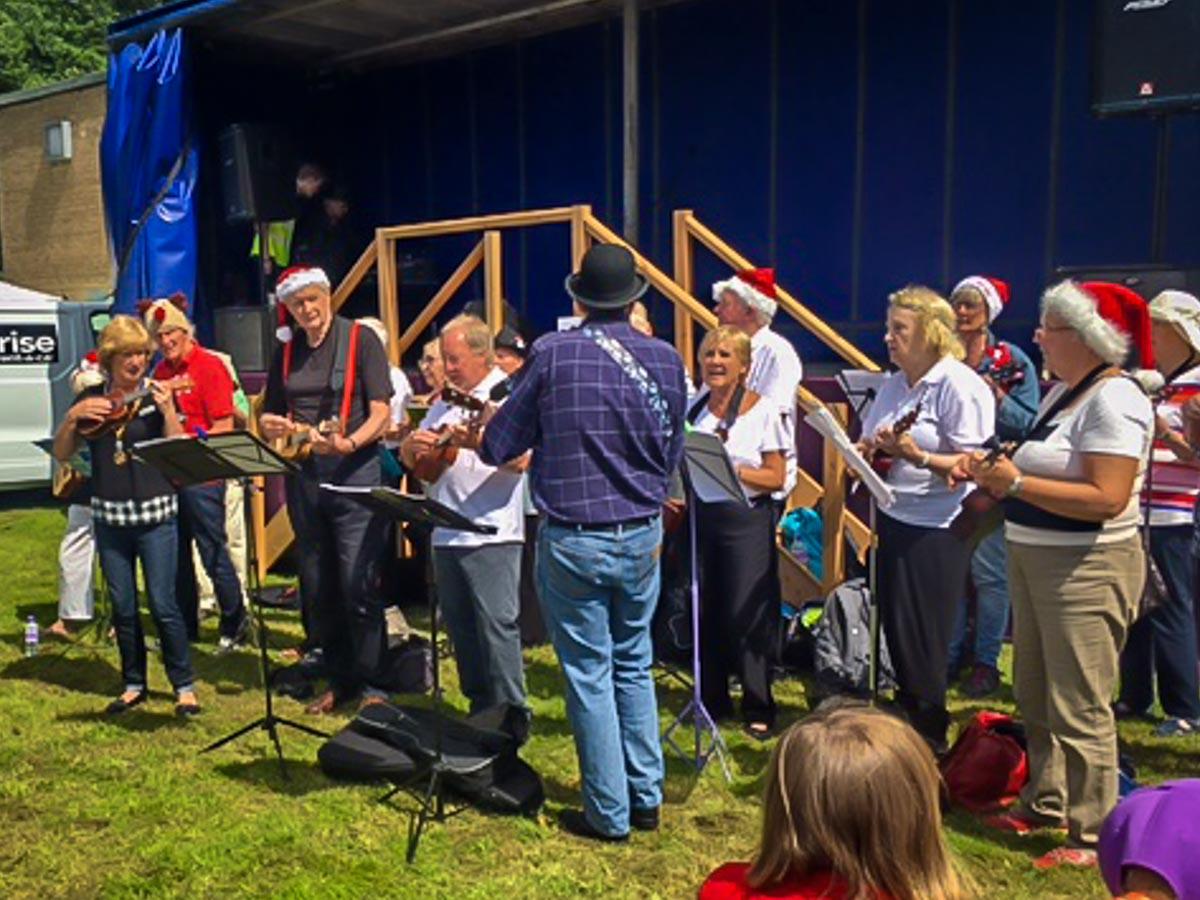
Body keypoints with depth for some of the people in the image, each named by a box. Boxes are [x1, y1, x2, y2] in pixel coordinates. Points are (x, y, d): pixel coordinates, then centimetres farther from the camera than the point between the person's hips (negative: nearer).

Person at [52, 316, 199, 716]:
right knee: (123, 606, 11)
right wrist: (73, 417, -9)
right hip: (109, 515, 4)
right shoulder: (92, 398, 7)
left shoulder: (157, 395, -2)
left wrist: (168, 410, -21)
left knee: (162, 603, -4)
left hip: (155, 513, -3)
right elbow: (61, 454, 7)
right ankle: (134, 685, 25)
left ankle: (184, 685, 9)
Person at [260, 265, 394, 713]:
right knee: (317, 589, 11)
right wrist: (273, 425, -6)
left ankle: (373, 684, 7)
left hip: (354, 471, -5)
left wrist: (348, 443, -26)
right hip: (303, 475, 6)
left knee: (359, 587, -8)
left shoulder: (360, 339, -2)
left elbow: (380, 413, -8)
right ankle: (340, 680, 25)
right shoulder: (287, 350, 12)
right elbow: (268, 414, 18)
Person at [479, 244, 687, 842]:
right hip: (642, 535, 4)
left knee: (590, 675, 7)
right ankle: (646, 798, 28)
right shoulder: (664, 359, -2)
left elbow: (497, 447, -3)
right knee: (634, 667, 19)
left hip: (572, 539, -3)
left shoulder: (552, 353, -11)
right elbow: (672, 453, 8)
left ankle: (609, 813, 18)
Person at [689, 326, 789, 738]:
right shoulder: (693, 411, 10)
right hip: (701, 517, 4)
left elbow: (776, 477, -6)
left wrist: (731, 470, -19)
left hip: (746, 520, -4)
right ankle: (712, 700, 22)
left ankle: (758, 708, 9)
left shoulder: (763, 411, -2)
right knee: (705, 612, 7)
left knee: (744, 615, -5)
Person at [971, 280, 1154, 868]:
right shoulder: (1061, 392, 12)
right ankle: (1045, 805, 33)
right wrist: (998, 473, 2)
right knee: (1036, 697, 18)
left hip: (1087, 569, -10)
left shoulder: (1112, 401, -17)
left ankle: (1093, 837, 11)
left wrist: (1016, 483, -25)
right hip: (1033, 558, 10)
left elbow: (1107, 499, -26)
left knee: (1078, 709, -2)